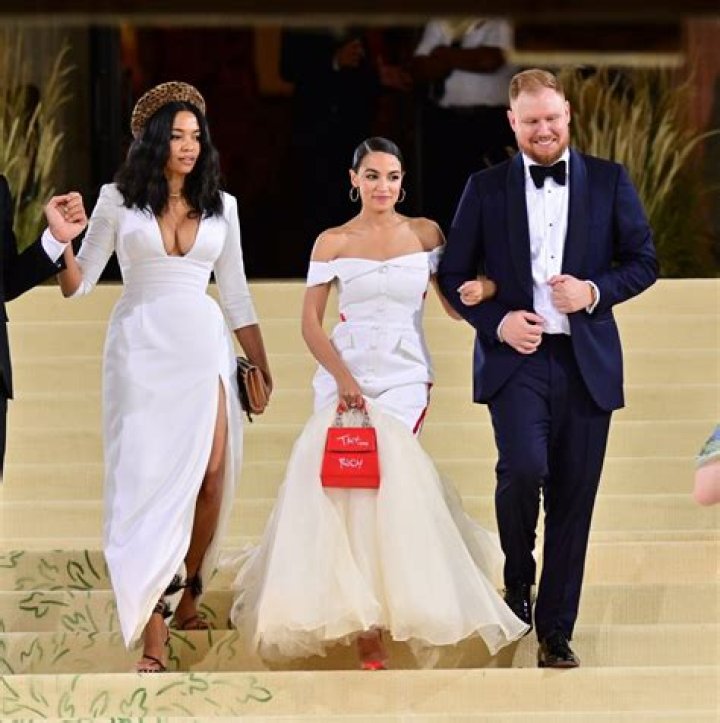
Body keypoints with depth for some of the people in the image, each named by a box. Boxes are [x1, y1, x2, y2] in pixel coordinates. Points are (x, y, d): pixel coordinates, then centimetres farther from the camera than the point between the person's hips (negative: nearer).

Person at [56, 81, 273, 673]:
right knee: (148, 475, -8)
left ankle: (187, 597, 14)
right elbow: (78, 283, 3)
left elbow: (236, 294, 15)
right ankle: (152, 629, -9)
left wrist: (263, 367, 12)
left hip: (203, 345, 2)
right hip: (140, 346, -2)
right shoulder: (119, 200, 4)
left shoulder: (221, 206, 10)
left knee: (212, 472, -6)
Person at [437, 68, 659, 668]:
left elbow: (645, 261, 7)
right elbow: (454, 275, 8)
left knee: (574, 500, 3)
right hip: (516, 356, -1)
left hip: (587, 363, 1)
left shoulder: (609, 181, 6)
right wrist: (497, 321, -8)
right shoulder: (486, 188, 6)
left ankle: (555, 634, 14)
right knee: (523, 467, -23)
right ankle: (518, 578, 5)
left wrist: (594, 291, -11)